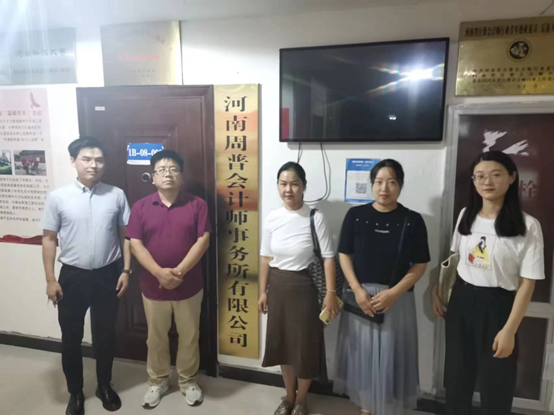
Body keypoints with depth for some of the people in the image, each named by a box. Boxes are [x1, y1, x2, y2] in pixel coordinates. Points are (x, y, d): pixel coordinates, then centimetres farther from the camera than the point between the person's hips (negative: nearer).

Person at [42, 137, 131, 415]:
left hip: (108, 275, 1)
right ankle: (75, 393, 34)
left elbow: (125, 235, 1)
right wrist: (50, 279, -2)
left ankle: (104, 386, 37)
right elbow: (49, 239, 0)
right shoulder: (58, 198, -5)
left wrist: (126, 270, -3)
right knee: (71, 337, 12)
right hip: (72, 276, 0)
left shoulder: (116, 195, -4)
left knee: (105, 334, 15)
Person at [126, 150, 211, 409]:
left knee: (189, 337, 14)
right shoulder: (141, 207, -2)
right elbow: (135, 244, -8)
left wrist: (179, 271, -20)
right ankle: (157, 382, 39)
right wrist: (159, 272, -21)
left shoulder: (197, 205, -5)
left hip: (189, 286, -1)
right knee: (156, 337, 18)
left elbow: (203, 241, -11)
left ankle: (189, 381, 35)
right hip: (153, 286, 1)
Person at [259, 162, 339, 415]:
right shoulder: (272, 218, -2)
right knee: (282, 343, 16)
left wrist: (331, 293, -13)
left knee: (305, 345, 8)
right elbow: (266, 258, 5)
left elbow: (328, 258, -10)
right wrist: (263, 291, 7)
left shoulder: (315, 218, -13)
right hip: (278, 286, 4)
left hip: (305, 287, -4)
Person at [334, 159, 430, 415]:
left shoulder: (412, 220, -4)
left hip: (397, 299, -1)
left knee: (390, 356, 7)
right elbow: (344, 255, 0)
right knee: (362, 353, 11)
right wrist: (358, 290, -12)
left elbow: (420, 265, -3)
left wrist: (393, 293, -14)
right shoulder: (355, 215, -2)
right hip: (360, 296, 1)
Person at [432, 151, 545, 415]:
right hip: (461, 300, 4)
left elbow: (527, 283, -12)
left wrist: (509, 330, -15)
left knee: (496, 386, 11)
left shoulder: (527, 226, -13)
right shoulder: (466, 215, 2)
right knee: (457, 377, 17)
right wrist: (437, 292, 10)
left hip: (497, 306, -4)